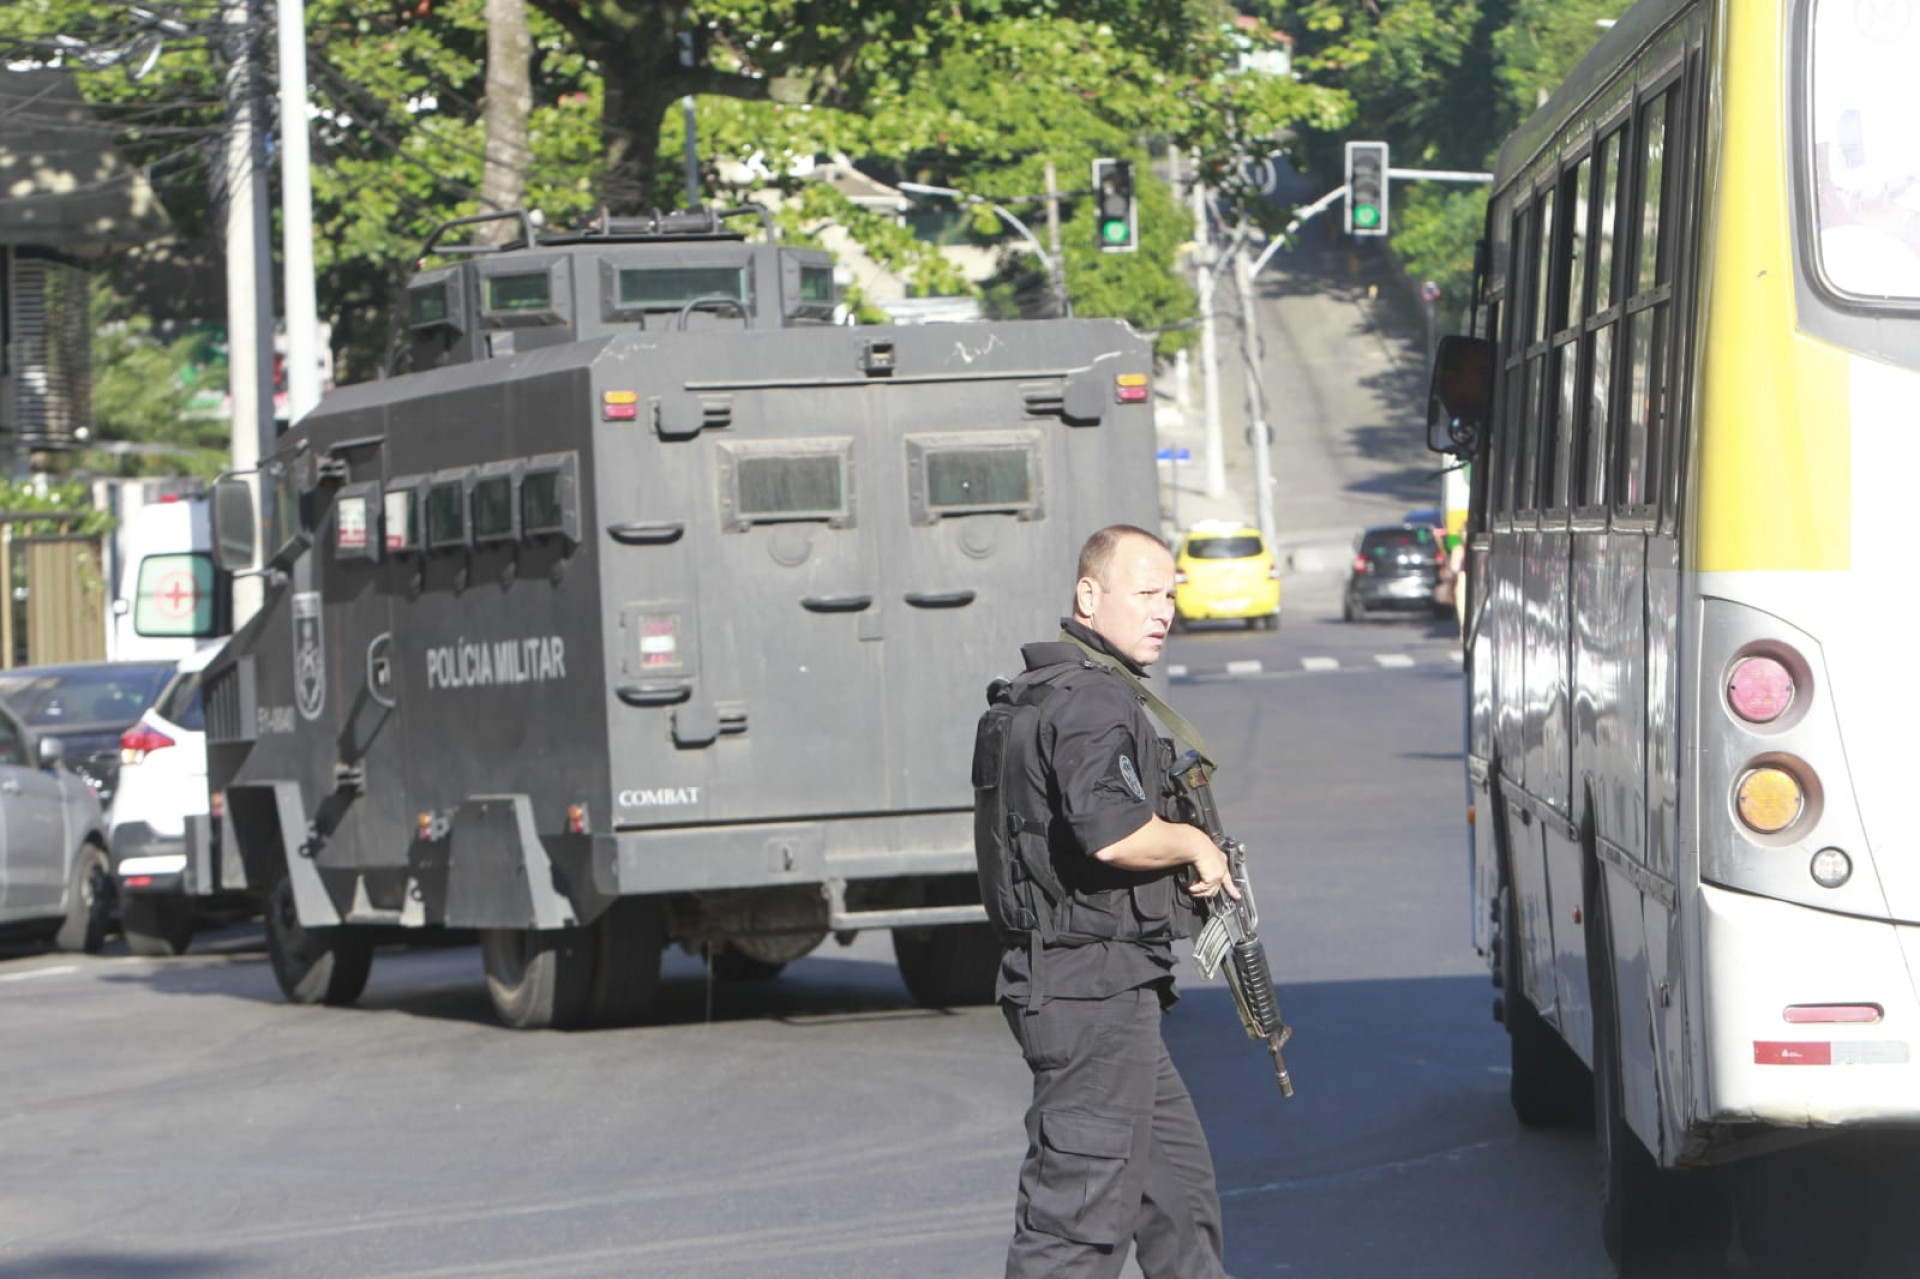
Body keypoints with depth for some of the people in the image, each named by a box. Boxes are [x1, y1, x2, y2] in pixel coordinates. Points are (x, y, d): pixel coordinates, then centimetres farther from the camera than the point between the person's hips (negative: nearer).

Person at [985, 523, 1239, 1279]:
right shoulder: (1093, 700, -17)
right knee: (1080, 1210, -8)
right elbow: (1112, 833, -31)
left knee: (1179, 1185, 19)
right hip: (1093, 989, -11)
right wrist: (1193, 845, -12)